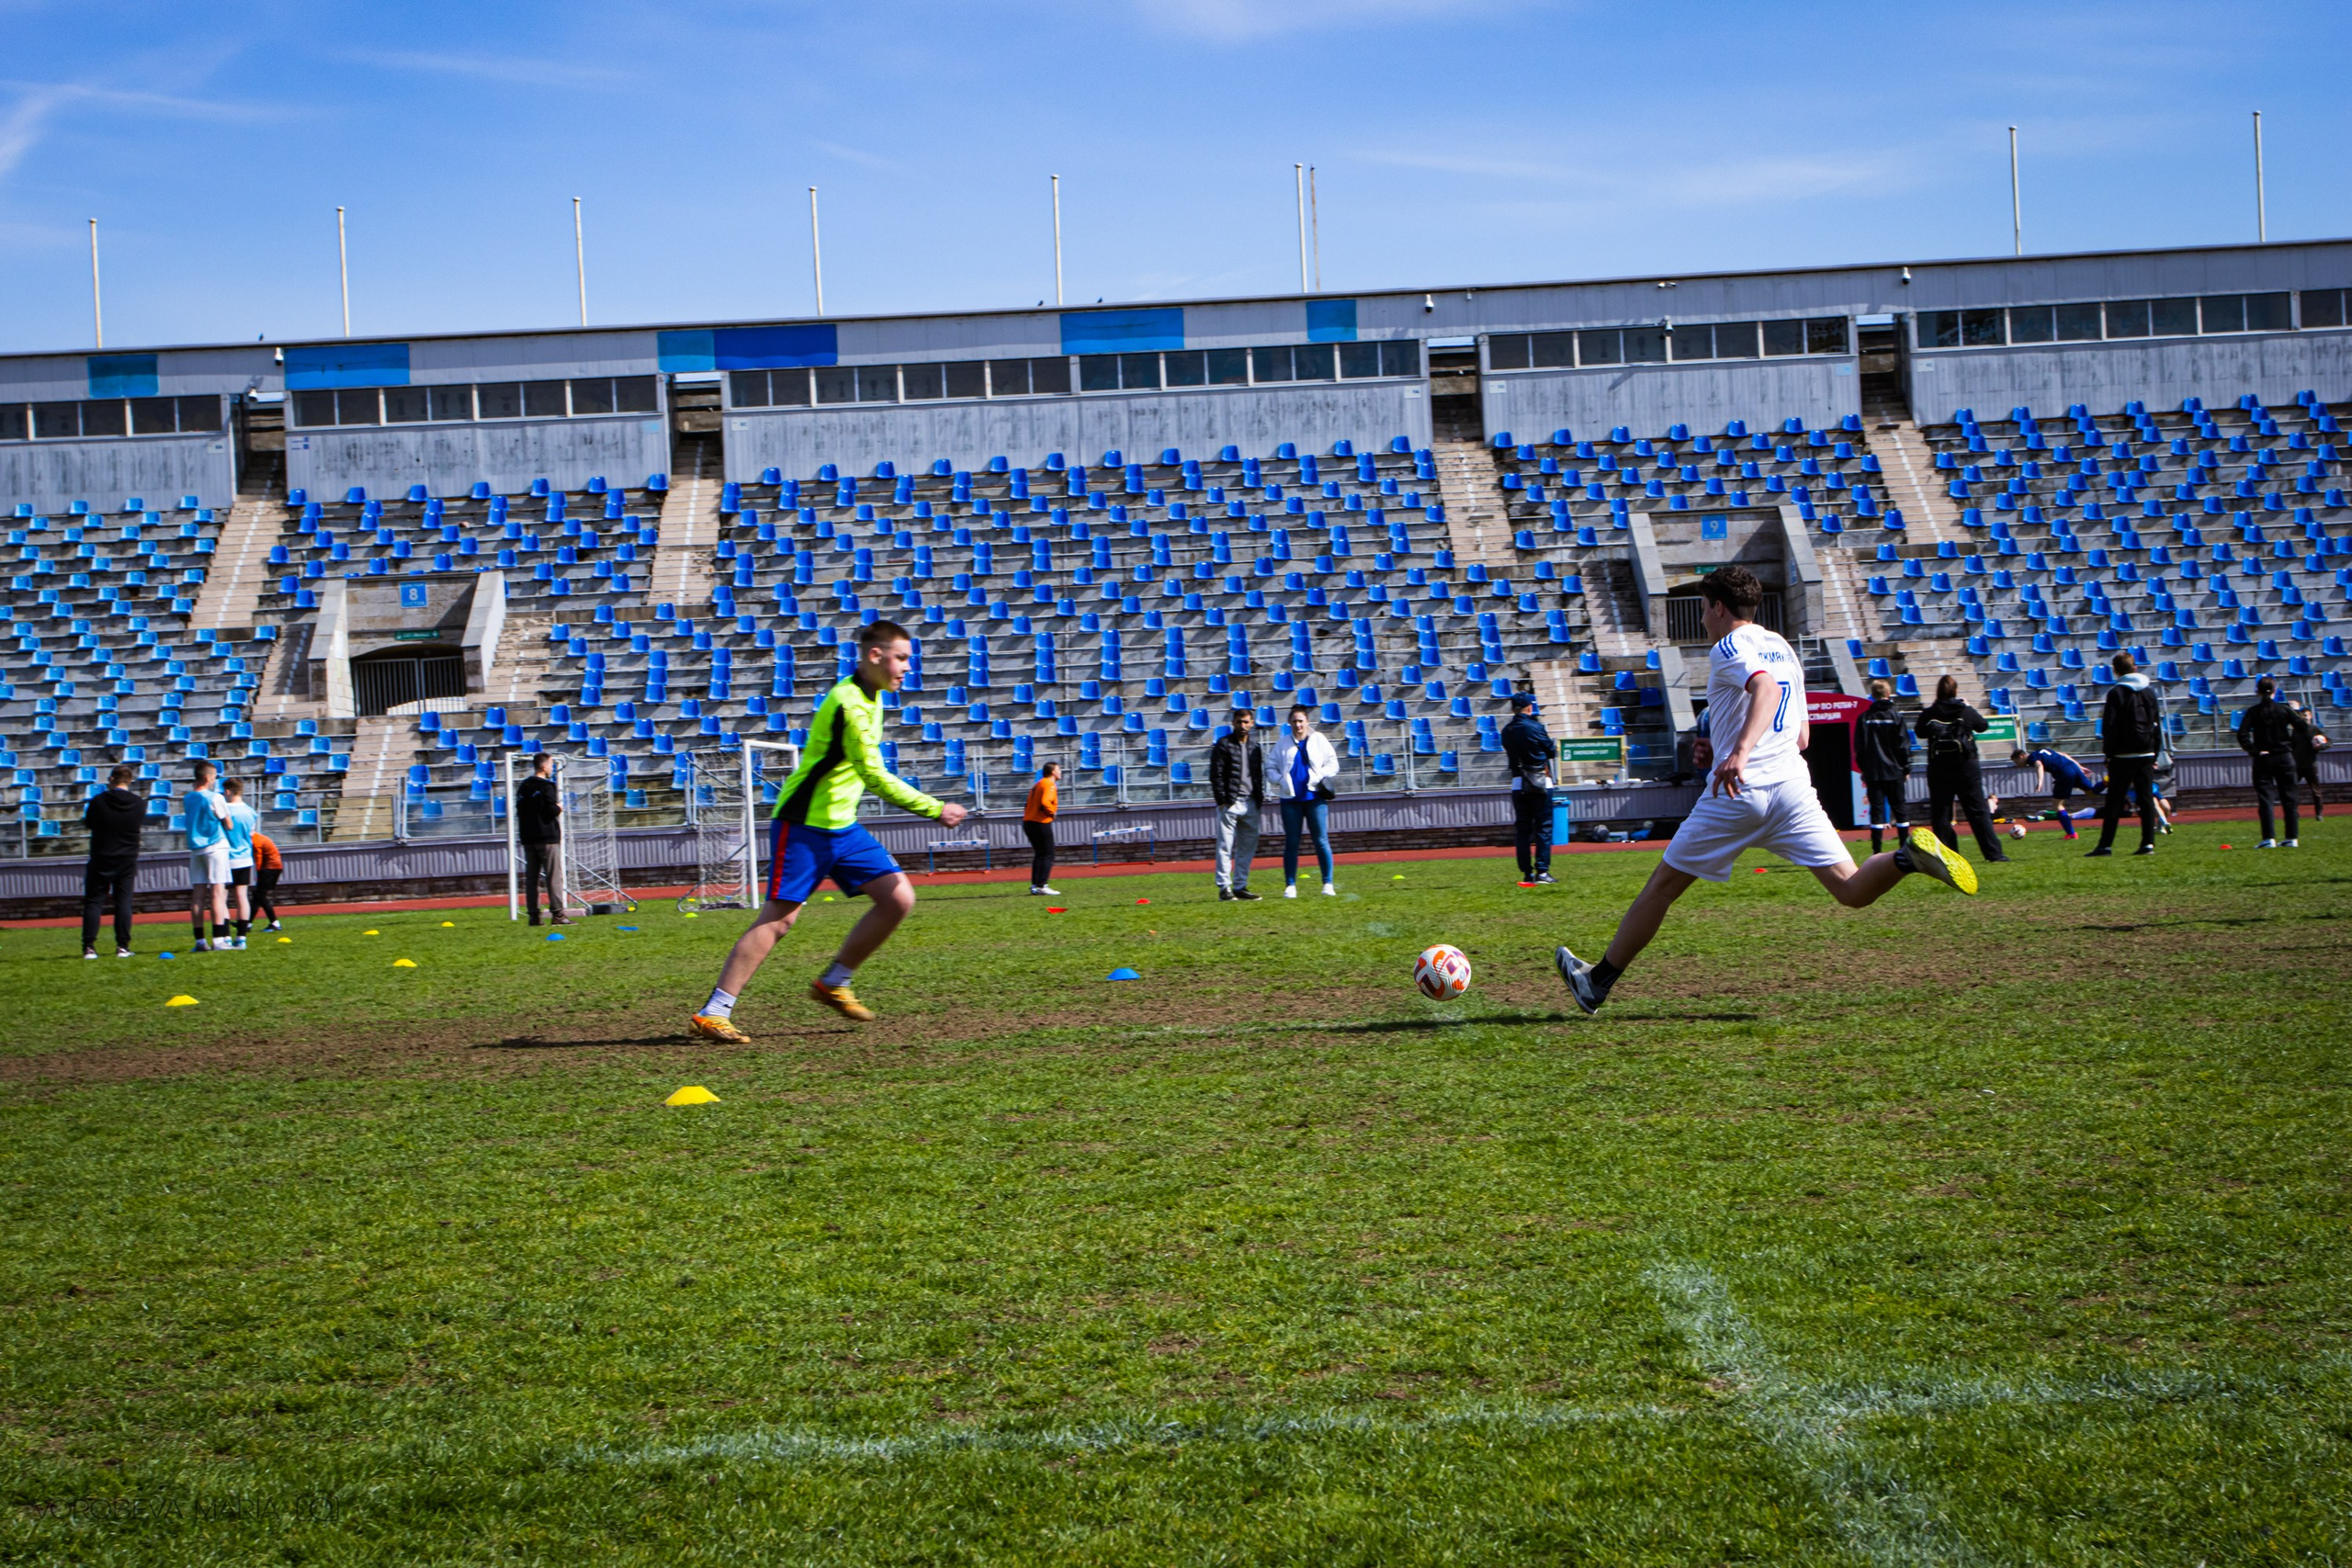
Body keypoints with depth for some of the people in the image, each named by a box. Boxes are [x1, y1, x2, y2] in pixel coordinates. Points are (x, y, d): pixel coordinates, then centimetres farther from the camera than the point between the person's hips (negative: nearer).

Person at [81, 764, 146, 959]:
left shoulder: (98, 801, -10)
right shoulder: (138, 803, -5)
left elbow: (87, 824, 4)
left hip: (100, 860, -1)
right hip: (127, 861, 1)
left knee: (94, 902, 4)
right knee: (123, 902, 5)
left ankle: (89, 947, -1)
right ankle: (122, 946, 0)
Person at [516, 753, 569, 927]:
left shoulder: (523, 787, 12)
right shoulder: (546, 786, -10)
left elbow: (520, 811, 14)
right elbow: (552, 810, -18)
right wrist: (559, 808, 1)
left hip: (527, 839, 7)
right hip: (547, 837, -7)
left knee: (531, 877, 7)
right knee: (554, 876, -6)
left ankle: (534, 915, 5)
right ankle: (557, 914, -11)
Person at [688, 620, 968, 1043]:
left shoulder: (869, 696, 10)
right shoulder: (849, 703, -21)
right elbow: (875, 776, -25)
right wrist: (936, 809, -22)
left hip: (842, 826, 9)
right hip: (803, 826, -9)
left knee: (898, 898, -2)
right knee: (777, 919, -10)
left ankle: (833, 984, 11)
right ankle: (713, 1013, -6)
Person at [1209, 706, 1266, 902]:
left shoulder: (1254, 748, 16)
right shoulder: (1223, 745, -2)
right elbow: (1216, 775, -6)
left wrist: (1259, 800, 9)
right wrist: (1222, 801, -12)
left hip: (1251, 804, 6)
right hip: (1230, 803, -6)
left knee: (1248, 847, 8)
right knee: (1226, 846, -6)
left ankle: (1240, 887, 15)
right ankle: (1224, 888, -6)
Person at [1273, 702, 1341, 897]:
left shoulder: (1319, 740, 5)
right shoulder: (1282, 743, 8)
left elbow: (1333, 764, 7)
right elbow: (1272, 768, 12)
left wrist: (1319, 777, -10)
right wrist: (1280, 780, -7)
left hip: (1315, 797, -1)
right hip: (1291, 799, 1)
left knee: (1321, 841, -3)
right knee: (1291, 843, 2)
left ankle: (1328, 884, 2)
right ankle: (1290, 885, 7)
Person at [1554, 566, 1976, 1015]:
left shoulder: (1728, 648, -1)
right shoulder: (1784, 650, 23)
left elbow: (1767, 690, -23)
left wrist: (1738, 753, -37)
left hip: (1739, 792, -6)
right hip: (1793, 786, 6)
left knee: (1663, 886, 7)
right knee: (1852, 891, -3)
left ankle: (1598, 981, 14)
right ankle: (1909, 854, -32)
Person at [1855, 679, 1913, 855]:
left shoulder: (1864, 718, 2)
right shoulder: (1895, 716, -3)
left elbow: (1859, 748, 5)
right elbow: (1904, 745, -2)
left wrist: (1863, 769, 14)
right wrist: (1906, 769, 6)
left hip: (1872, 773, 1)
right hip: (1894, 771, -1)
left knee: (1876, 809, 0)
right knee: (1899, 808, 7)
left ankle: (1877, 851, -7)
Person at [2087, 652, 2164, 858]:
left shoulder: (2116, 693, -6)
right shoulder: (2149, 693, 11)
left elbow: (2109, 727, -9)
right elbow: (2158, 726, 14)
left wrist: (2109, 753, -2)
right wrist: (2154, 754, 18)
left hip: (2123, 755, -4)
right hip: (2146, 754, 4)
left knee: (2114, 801, -2)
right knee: (2147, 799, 5)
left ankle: (2106, 845, -4)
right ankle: (2148, 843, 0)